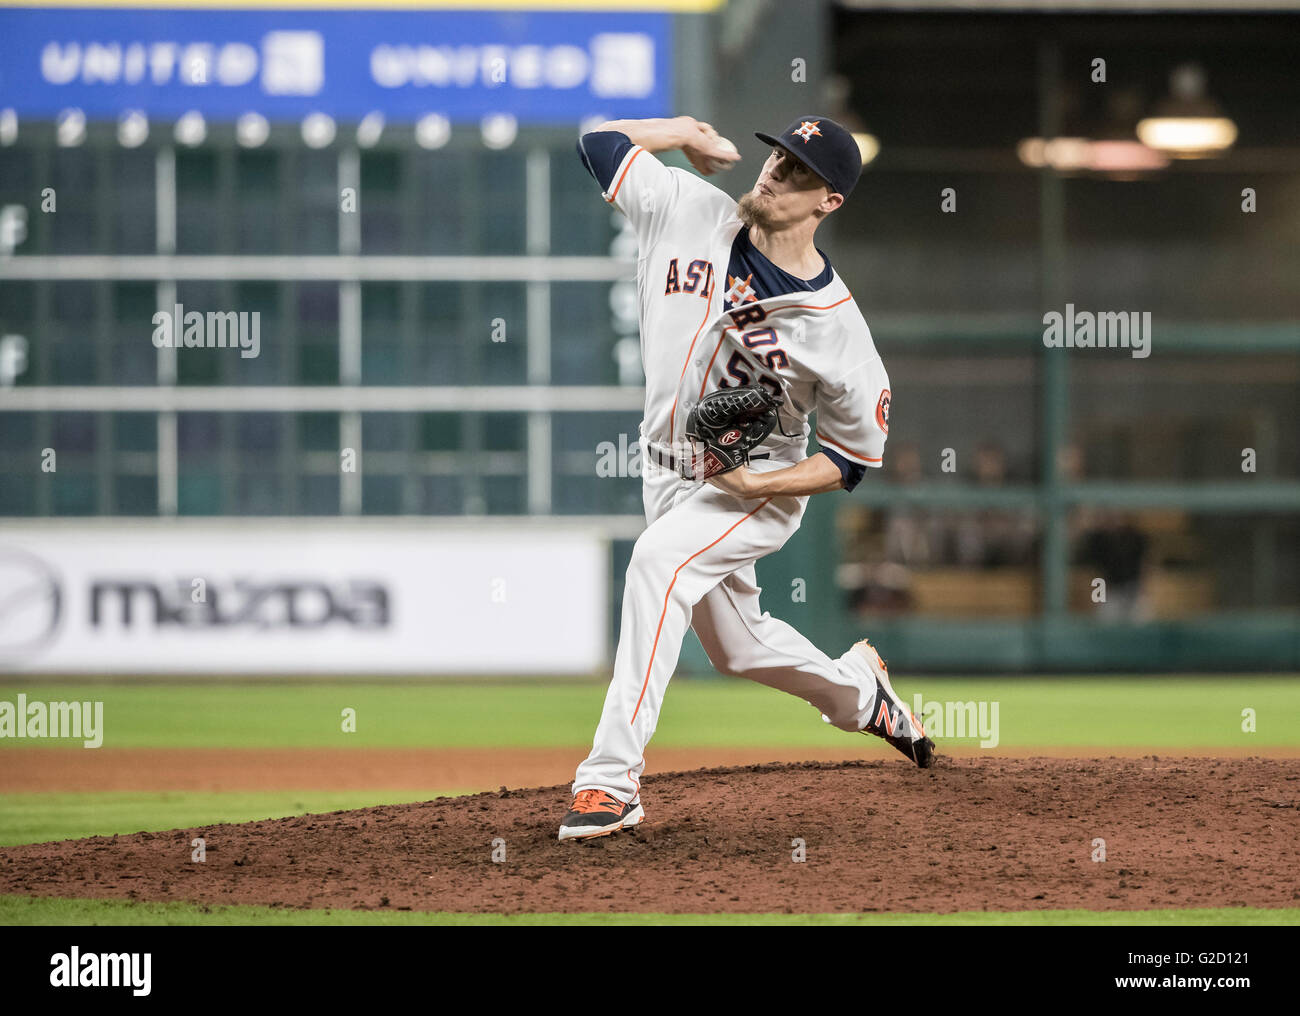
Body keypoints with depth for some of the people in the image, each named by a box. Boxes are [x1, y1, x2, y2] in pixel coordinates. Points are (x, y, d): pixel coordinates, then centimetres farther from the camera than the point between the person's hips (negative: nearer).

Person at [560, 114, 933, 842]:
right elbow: (601, 142, -1)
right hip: (669, 476, 6)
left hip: (761, 495, -6)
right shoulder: (690, 212, -12)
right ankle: (857, 692, 53)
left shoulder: (835, 326, -21)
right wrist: (692, 132, -1)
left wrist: (756, 485, -24)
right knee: (738, 647, 20)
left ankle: (613, 779, -38)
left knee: (658, 562, -34)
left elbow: (856, 459, -13)